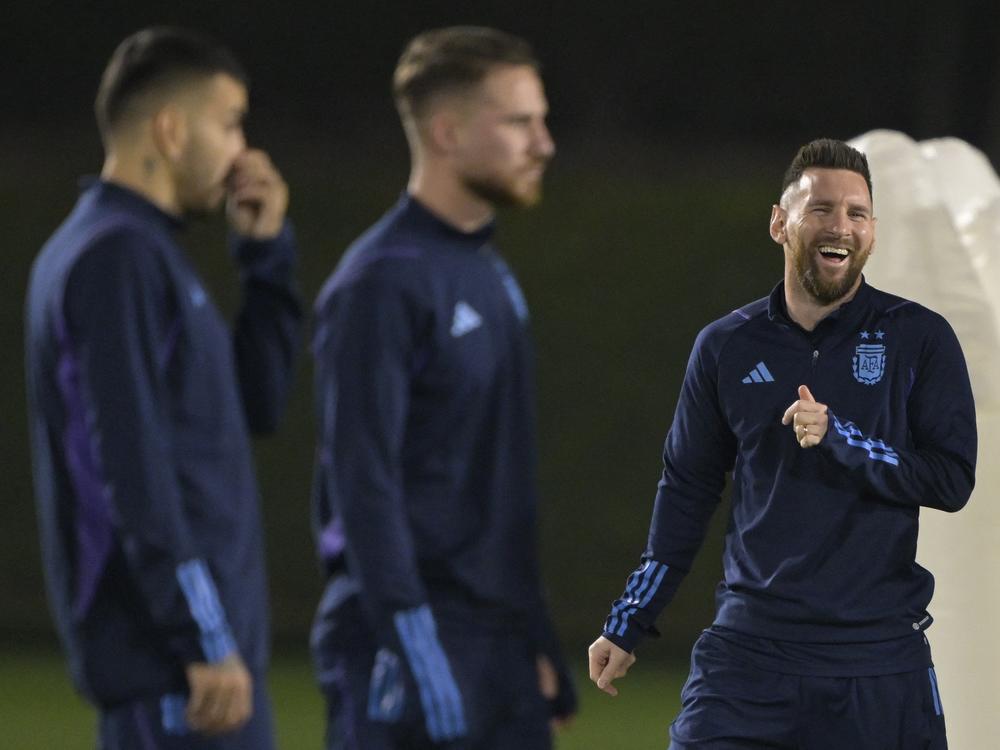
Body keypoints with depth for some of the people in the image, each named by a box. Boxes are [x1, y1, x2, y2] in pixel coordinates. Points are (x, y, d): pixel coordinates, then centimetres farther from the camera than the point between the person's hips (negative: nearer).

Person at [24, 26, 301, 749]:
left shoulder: (148, 252, 17)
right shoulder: (118, 258, -14)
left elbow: (257, 402, 21)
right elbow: (134, 469, -20)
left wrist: (267, 253, 12)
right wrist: (204, 640, -21)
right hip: (169, 649, -10)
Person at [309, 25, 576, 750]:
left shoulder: (492, 275, 15)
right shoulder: (384, 282, -12)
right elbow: (364, 482, -18)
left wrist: (536, 637, 17)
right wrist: (415, 648, -22)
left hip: (501, 650, 9)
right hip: (411, 648, -9)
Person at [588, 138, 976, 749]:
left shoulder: (919, 338, 0)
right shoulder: (727, 347, 7)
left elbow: (953, 480, -4)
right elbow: (687, 490, 16)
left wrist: (838, 437, -17)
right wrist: (628, 626, 16)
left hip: (881, 658, -1)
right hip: (750, 647, 1)